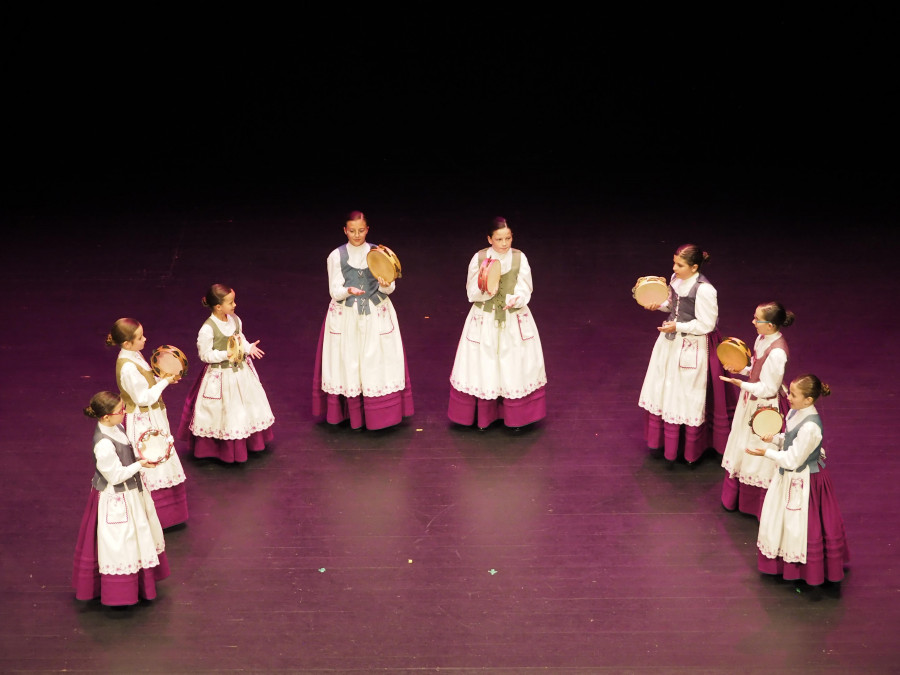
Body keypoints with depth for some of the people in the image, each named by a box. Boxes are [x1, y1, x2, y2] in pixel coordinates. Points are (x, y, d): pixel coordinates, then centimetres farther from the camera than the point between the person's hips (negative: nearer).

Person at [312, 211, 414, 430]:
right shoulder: (336, 256, -3)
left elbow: (390, 288, 0)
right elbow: (334, 291, -6)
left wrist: (385, 285, -24)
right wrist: (348, 291, -27)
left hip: (376, 315, 1)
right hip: (346, 317, -1)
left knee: (377, 361, 1)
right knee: (348, 362, 0)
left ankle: (380, 413, 11)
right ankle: (351, 412, 10)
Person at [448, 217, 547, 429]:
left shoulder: (520, 258, -6)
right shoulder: (478, 259, -6)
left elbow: (525, 290, -7)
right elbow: (472, 292, -4)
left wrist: (516, 300, -28)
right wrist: (485, 290, -25)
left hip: (514, 321, 0)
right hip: (485, 320, 0)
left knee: (514, 365, 6)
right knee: (484, 365, 5)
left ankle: (515, 416, 20)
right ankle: (483, 416, 21)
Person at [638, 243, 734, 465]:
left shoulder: (704, 290, -26)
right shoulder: (676, 279, -2)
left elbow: (706, 324, -22)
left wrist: (678, 327, -22)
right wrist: (659, 305, -3)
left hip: (693, 347, -8)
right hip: (671, 341, 8)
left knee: (688, 398, 4)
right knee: (665, 390, 18)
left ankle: (691, 450, 21)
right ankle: (666, 442, 36)